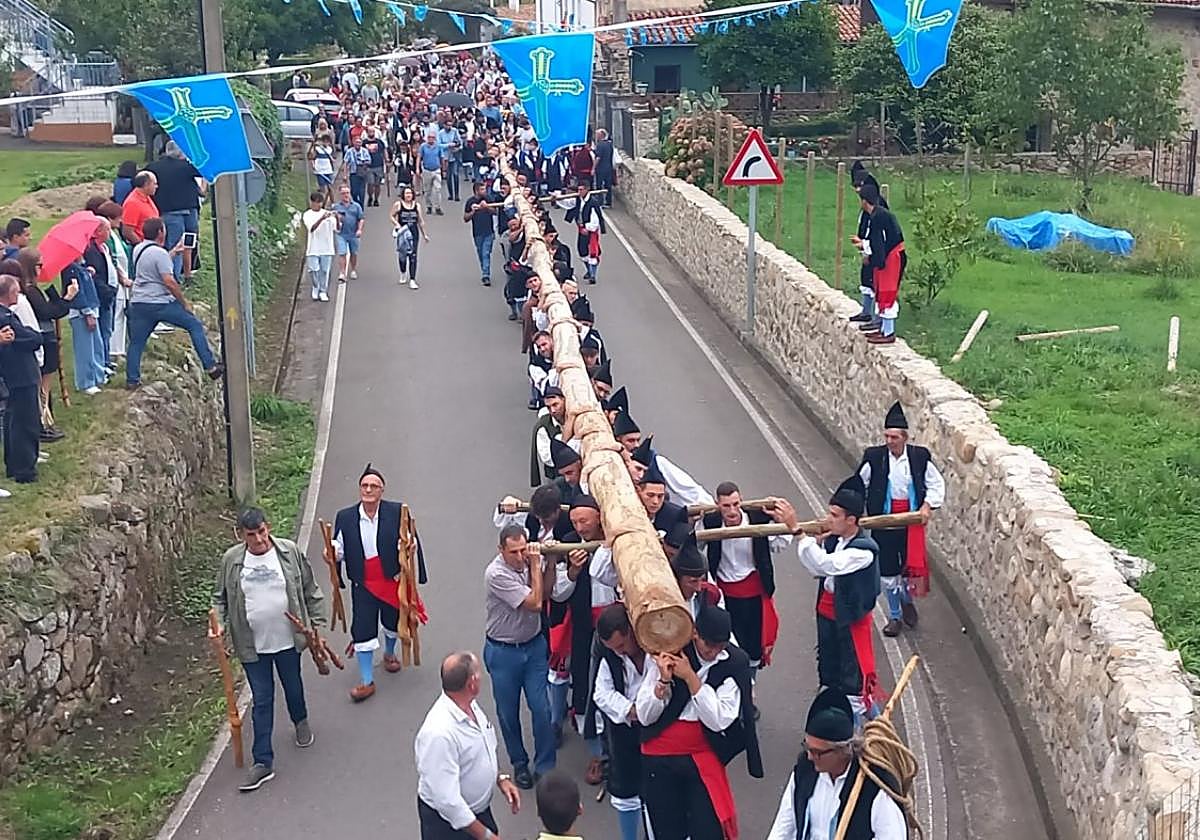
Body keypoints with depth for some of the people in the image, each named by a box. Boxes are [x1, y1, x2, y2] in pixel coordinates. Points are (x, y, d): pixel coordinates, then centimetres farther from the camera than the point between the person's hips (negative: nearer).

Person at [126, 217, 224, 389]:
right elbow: (169, 282, -18)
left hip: (138, 303, 7)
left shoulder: (137, 250, 10)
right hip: (161, 303, -7)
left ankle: (132, 380, 11)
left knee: (136, 342, 12)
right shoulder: (160, 253, -13)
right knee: (195, 325, 6)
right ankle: (210, 367, 3)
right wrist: (185, 302, -10)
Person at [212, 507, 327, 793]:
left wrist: (317, 623, -2)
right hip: (252, 645, 0)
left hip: (288, 640, 0)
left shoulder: (290, 552, -9)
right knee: (261, 701, 4)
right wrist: (219, 623, -11)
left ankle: (301, 722, 54)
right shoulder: (231, 560, -7)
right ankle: (262, 762, 11)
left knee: (293, 688, 22)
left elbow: (310, 590, 0)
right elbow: (220, 597, 6)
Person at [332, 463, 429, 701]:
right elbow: (339, 549, 3)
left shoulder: (397, 512, -10)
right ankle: (367, 681, 10)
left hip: (393, 581, 0)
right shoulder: (345, 517, -4)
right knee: (363, 629, 0)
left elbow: (411, 542, -6)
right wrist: (333, 553, -19)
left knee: (393, 621, 21)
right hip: (363, 585, 0)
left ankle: (390, 653, 53)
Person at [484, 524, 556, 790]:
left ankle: (545, 767, 17)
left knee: (542, 709, 3)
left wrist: (550, 562, -7)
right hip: (503, 652, -4)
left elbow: (546, 591, 8)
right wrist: (535, 566, -19)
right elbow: (534, 603, -26)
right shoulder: (496, 574, -25)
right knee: (508, 713, 11)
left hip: (534, 646, 4)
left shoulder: (531, 560, -8)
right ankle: (519, 764, 30)